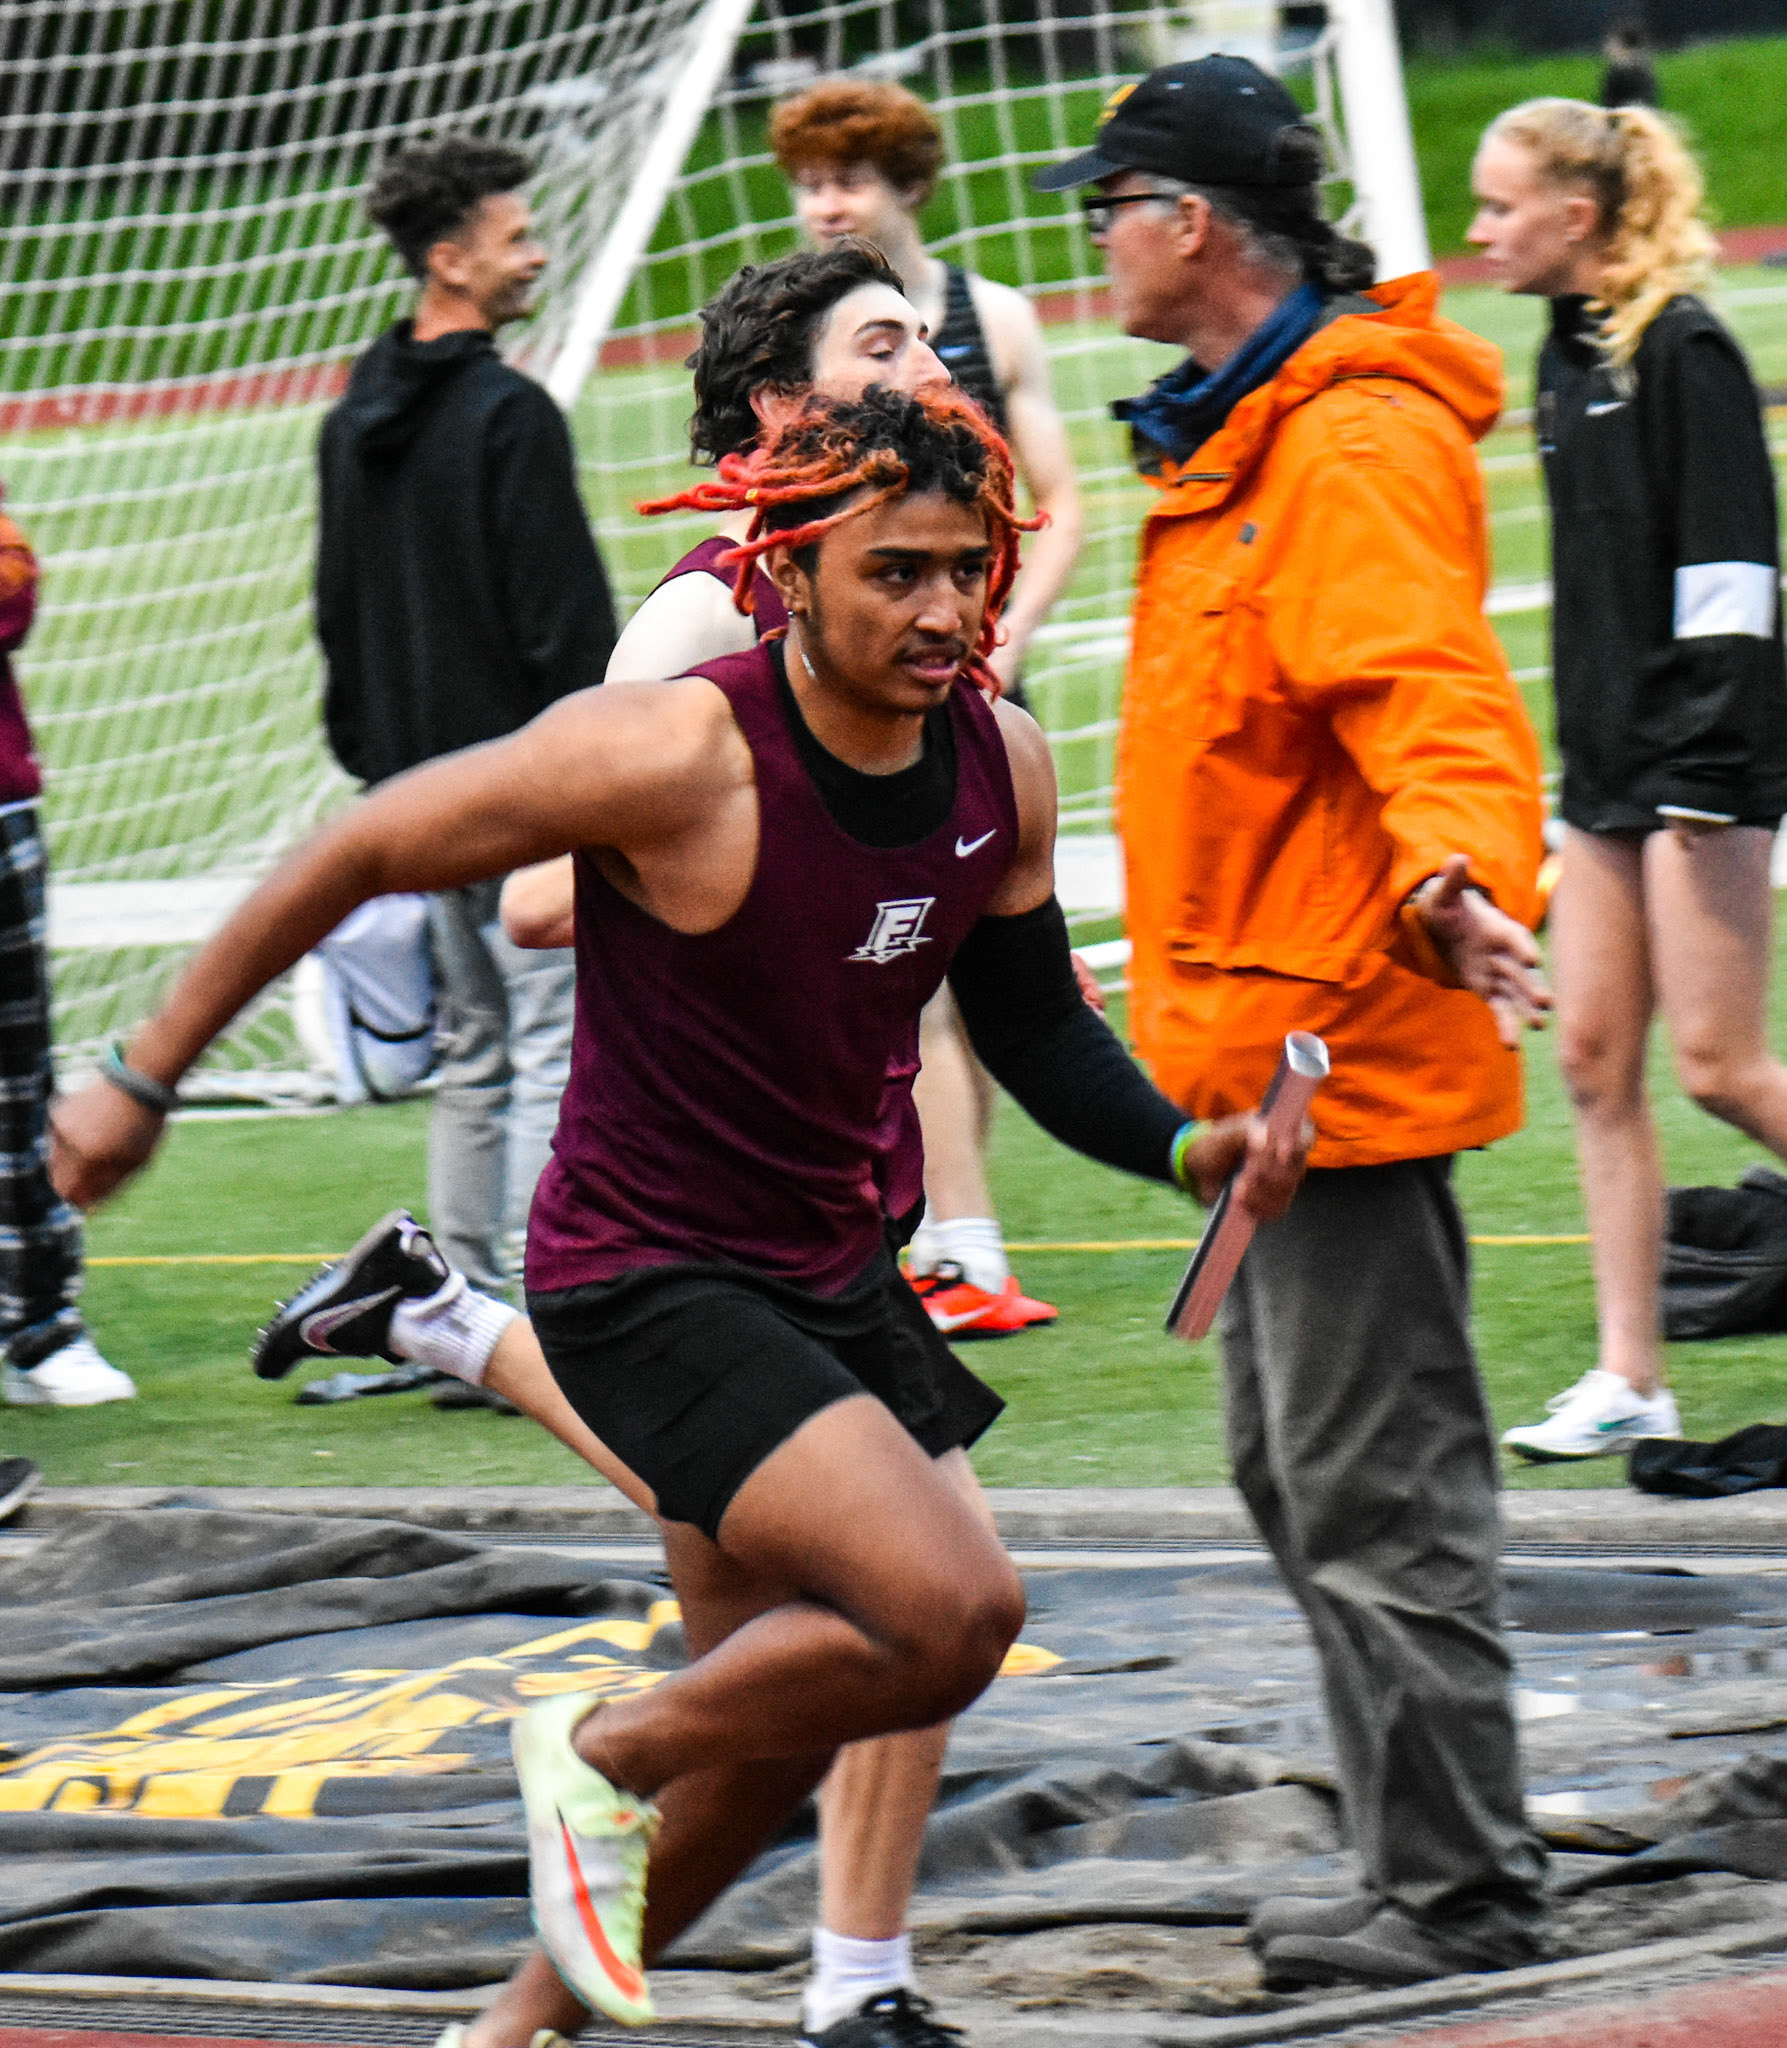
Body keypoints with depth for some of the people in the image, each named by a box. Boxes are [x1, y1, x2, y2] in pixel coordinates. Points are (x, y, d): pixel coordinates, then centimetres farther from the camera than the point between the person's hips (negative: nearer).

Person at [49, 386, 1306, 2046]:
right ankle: (600, 1757, 2)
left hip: (830, 1275, 8)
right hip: (647, 1280, -8)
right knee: (954, 1612, -23)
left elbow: (1033, 1027, 11)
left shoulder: (999, 767, -4)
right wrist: (142, 1081, -9)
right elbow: (356, 857, -14)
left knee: (773, 1718, 17)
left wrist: (1189, 1148, -9)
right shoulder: (677, 756, -24)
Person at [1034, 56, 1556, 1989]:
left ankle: (1462, 1891, -2)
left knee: (1376, 1494, -7)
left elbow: (1429, 692, -30)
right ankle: (1428, 1866, 23)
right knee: (1299, 1474, 16)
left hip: (1338, 1043, -11)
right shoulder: (1238, 436, 16)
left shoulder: (1356, 441, -17)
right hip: (1262, 1046, 11)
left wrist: (1461, 871, -46)